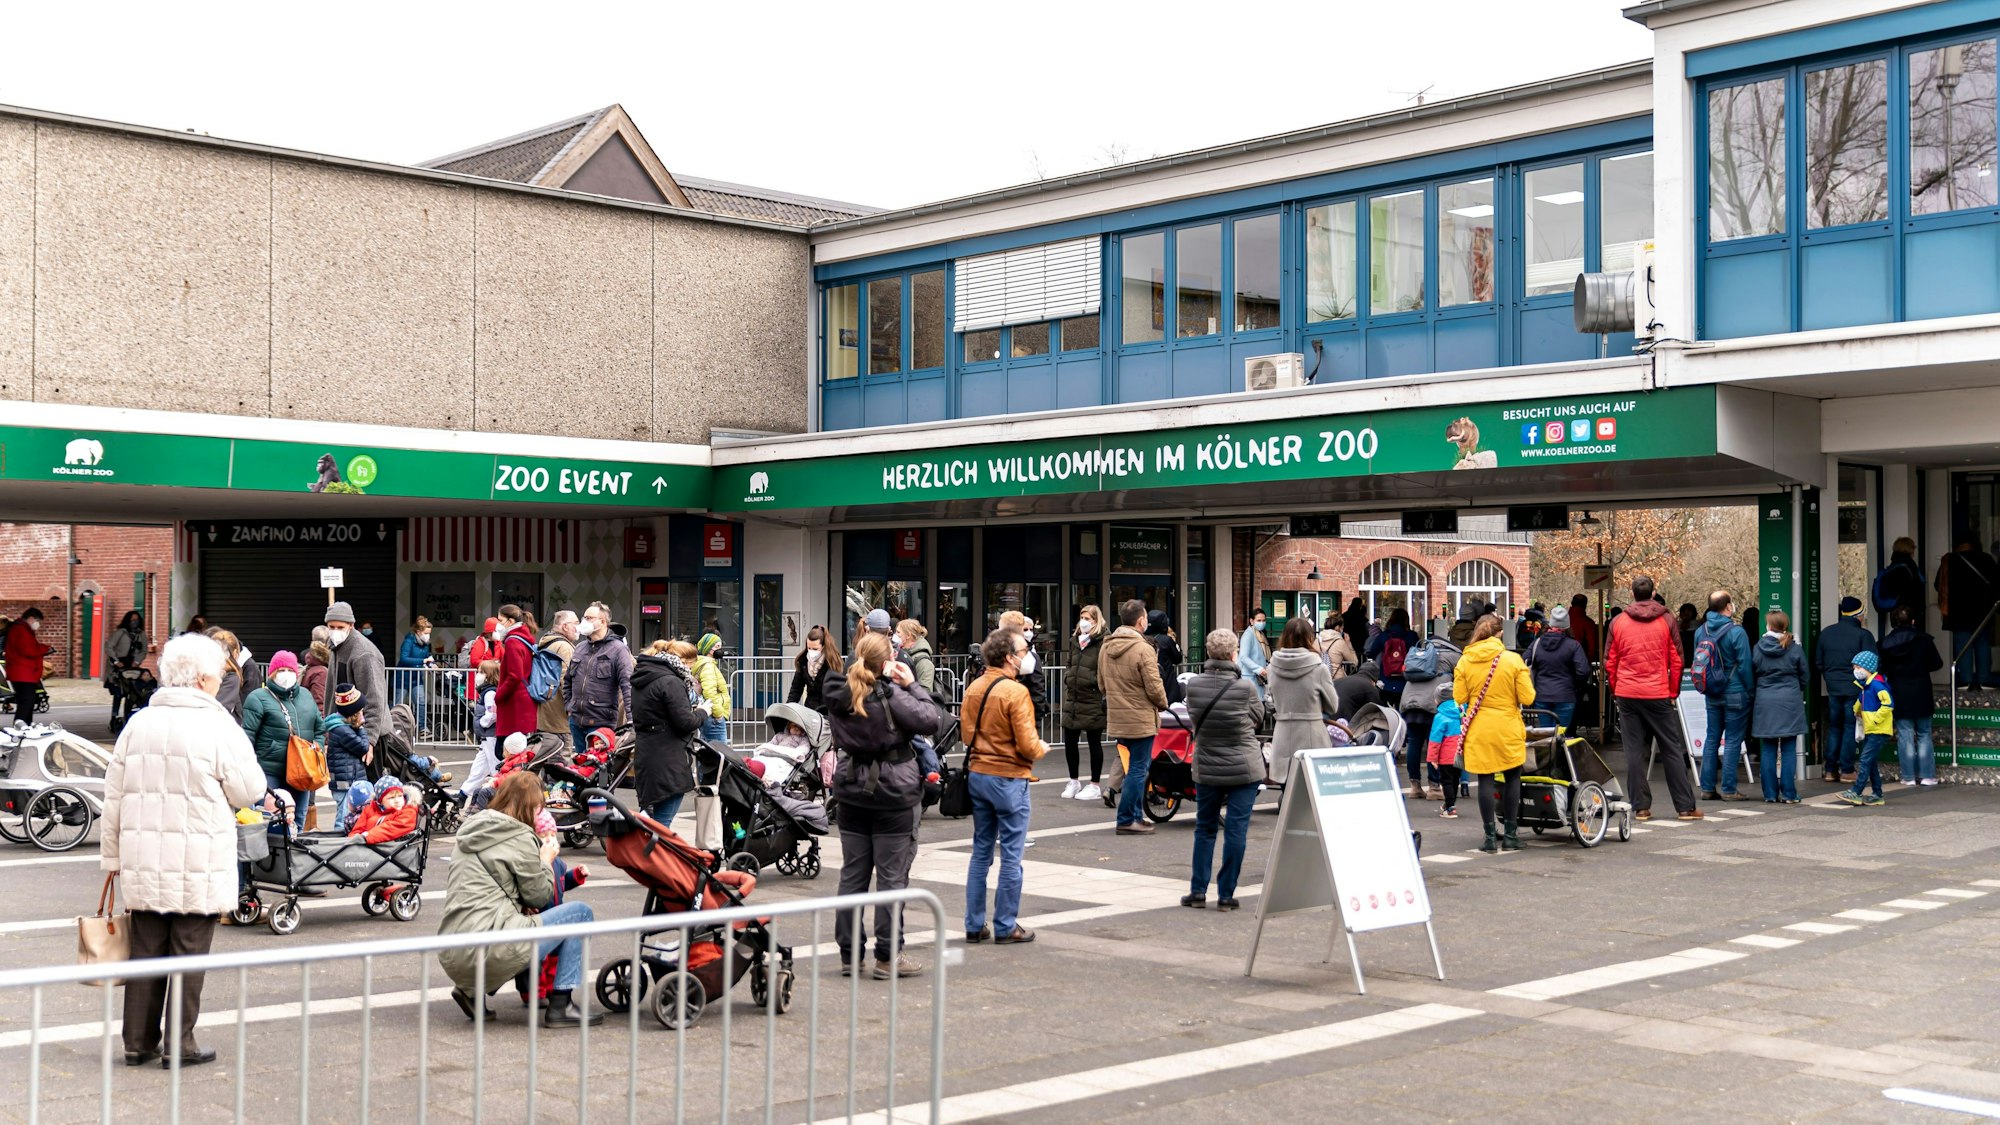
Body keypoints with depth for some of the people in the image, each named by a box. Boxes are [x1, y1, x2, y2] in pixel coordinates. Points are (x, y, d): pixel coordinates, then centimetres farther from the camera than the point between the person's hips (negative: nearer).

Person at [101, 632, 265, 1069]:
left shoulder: (137, 724, 6)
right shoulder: (218, 727, -10)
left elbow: (114, 798, 9)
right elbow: (249, 791, -6)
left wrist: (112, 855, 17)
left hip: (143, 864, 5)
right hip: (198, 868, -5)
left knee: (145, 950, 12)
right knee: (189, 955, 4)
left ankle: (138, 1042, 18)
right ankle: (179, 1045, 8)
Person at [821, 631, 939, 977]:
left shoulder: (839, 696, 0)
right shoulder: (890, 697, -19)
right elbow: (930, 720, -16)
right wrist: (911, 684, -6)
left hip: (852, 793, 6)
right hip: (893, 794, -6)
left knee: (852, 874, 12)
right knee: (891, 875, 2)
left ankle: (849, 952, 17)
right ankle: (888, 957, 5)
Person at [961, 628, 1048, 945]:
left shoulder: (973, 688, 3)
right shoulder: (1016, 692, -18)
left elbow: (967, 735, 11)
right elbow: (1028, 745, -17)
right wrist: (1041, 749, 2)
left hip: (976, 774, 7)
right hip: (1008, 778, -7)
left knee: (981, 851, 15)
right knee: (1011, 856, 3)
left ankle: (975, 925, 19)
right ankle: (1006, 927, 9)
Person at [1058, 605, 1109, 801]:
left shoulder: (1103, 643, -11)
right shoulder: (1078, 641, 15)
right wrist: (1068, 679, 10)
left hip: (1093, 702, -7)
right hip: (1073, 701, 7)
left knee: (1094, 743, 4)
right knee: (1069, 742, 10)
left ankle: (1095, 785, 14)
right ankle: (1074, 781, 26)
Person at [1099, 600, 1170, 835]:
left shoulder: (1106, 648, 6)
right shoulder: (1143, 649, -18)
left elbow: (1101, 684, 15)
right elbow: (1154, 688, -16)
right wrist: (1163, 704, 3)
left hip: (1116, 718, 7)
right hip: (1141, 720, -7)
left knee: (1138, 765, 18)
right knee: (1138, 769, 0)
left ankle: (1135, 815, 21)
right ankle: (1127, 820, 3)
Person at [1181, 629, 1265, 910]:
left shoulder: (1193, 686, -8)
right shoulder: (1244, 687, -15)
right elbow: (1258, 719, 0)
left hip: (1206, 768, 3)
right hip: (1244, 768, -3)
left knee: (1204, 828, 16)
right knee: (1236, 830, 3)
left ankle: (1198, 891, 18)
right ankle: (1226, 895, 6)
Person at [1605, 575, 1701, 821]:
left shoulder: (1619, 622, 3)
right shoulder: (1666, 621, -1)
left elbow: (1609, 662, 6)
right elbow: (1676, 660, 0)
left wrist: (1615, 691, 16)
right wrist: (1673, 692, 10)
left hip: (1627, 695, 1)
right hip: (1658, 695, -1)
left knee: (1635, 751, 4)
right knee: (1672, 750, 5)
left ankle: (1641, 807, 5)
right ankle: (1686, 807, 7)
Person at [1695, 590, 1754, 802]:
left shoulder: (1701, 631, 4)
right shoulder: (1736, 632, -15)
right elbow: (1744, 665, -14)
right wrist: (1751, 689, -3)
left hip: (1712, 695, 6)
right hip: (1735, 693, -6)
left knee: (1712, 739, 11)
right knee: (1732, 741, -1)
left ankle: (1708, 788, 12)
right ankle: (1728, 789, -1)